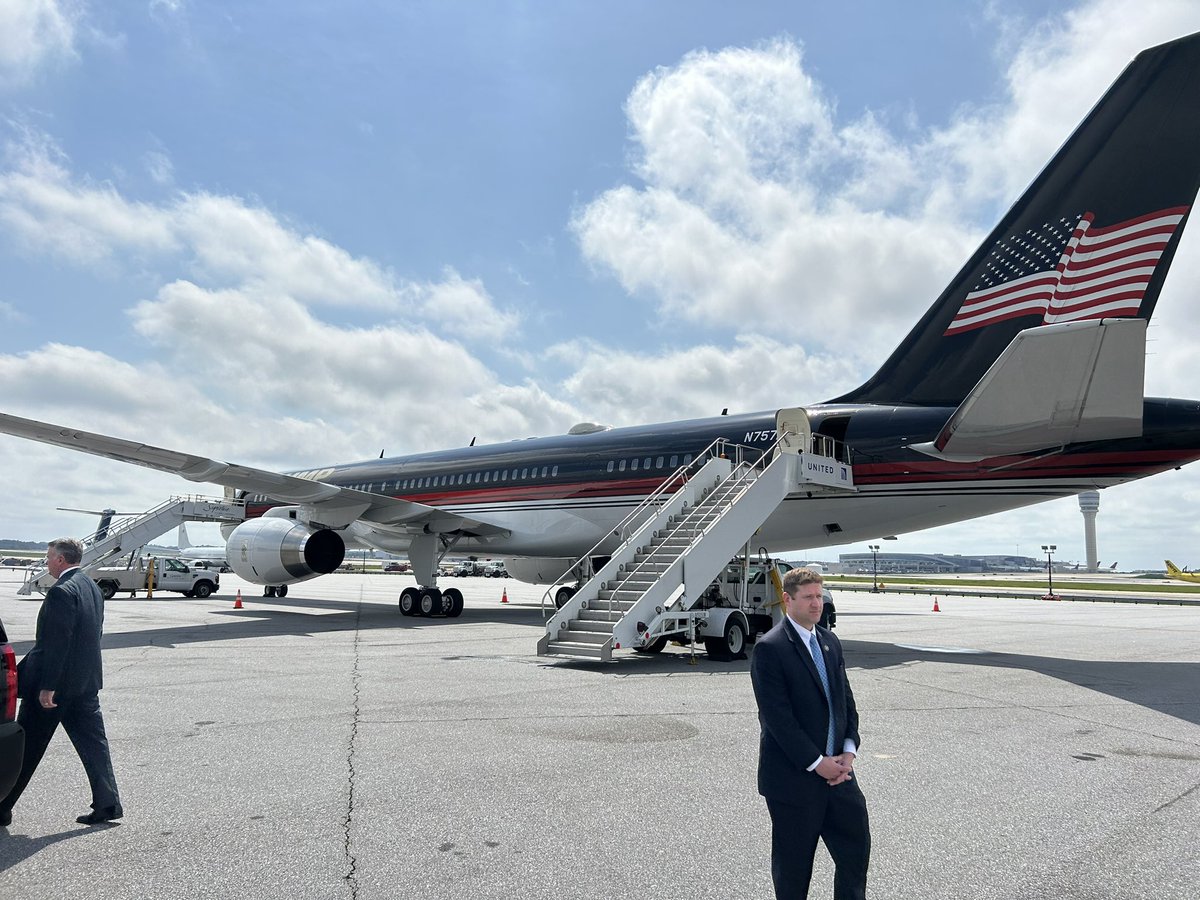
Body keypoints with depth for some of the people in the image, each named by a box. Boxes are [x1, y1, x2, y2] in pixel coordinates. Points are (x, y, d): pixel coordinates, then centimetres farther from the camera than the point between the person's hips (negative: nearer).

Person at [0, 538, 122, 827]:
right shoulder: (92, 587, 10)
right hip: (86, 681, 8)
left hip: (58, 681, -8)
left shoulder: (62, 591, -17)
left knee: (26, 747, 7)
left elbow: (57, 642, -21)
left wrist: (47, 687, -20)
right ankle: (107, 804, 8)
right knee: (93, 741, 8)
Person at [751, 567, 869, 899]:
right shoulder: (770, 648, -15)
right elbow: (777, 716, -19)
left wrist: (848, 751, -3)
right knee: (793, 862, 9)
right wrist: (816, 763, -17)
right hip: (793, 778, -6)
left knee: (857, 847, 12)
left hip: (837, 770, 7)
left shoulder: (830, 643, 9)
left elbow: (847, 701, 11)